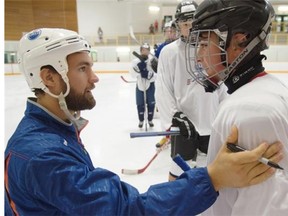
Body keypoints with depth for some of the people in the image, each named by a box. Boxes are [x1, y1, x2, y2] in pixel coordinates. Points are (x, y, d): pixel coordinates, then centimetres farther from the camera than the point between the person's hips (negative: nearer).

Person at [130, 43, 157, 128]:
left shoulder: (152, 60, -12)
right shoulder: (136, 61, -9)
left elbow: (156, 75, -17)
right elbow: (132, 74, -18)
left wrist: (149, 74, -33)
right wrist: (138, 68, -32)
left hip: (150, 85, -1)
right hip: (140, 85, 1)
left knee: (151, 103, 4)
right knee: (140, 104, 4)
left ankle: (150, 120, 24)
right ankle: (141, 120, 23)